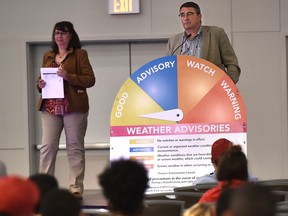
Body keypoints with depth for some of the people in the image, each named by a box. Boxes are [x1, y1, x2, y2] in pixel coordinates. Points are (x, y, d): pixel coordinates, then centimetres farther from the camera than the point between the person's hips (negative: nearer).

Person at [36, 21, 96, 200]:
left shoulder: (80, 54, 3)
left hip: (74, 106, -4)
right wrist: (40, 84, 1)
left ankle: (76, 188, 3)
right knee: (47, 146, -3)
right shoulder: (48, 56, 18)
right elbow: (42, 78, 25)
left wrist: (69, 77, -18)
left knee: (75, 147, 0)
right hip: (50, 107, 4)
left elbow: (90, 79, -5)